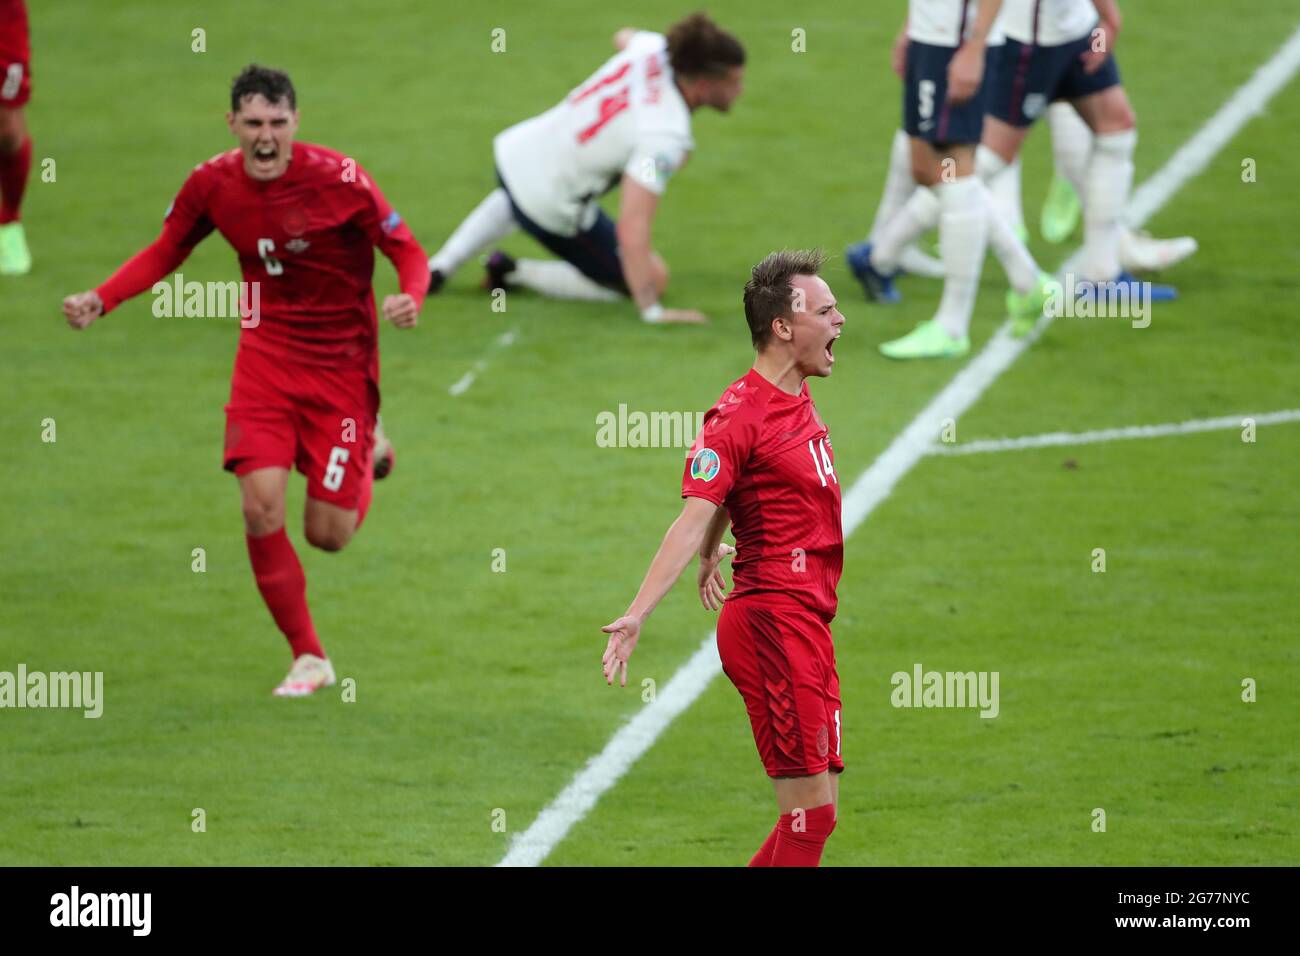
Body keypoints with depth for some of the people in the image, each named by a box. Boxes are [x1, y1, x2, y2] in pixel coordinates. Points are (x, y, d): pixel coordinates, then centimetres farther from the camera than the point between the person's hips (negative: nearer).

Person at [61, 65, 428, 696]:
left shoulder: (337, 178, -18)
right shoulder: (212, 184, -7)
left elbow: (408, 252, -10)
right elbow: (164, 253, 9)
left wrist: (409, 299, -32)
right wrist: (101, 300, -6)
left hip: (342, 362, -3)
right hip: (266, 354, 3)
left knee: (326, 533, -2)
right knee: (261, 507, -14)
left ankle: (366, 459, 36)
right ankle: (308, 658, 3)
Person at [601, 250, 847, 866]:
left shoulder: (799, 400, 12)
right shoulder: (739, 415, -15)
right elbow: (694, 518, -22)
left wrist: (712, 560, 41)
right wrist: (636, 614, -31)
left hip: (803, 624, 9)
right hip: (774, 622, -9)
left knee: (815, 811, 10)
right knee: (810, 814, -10)